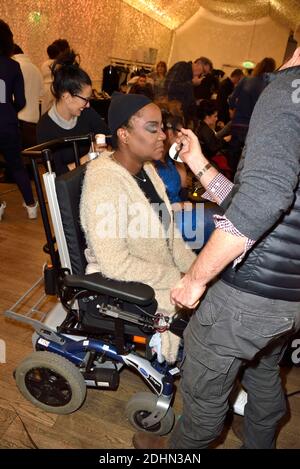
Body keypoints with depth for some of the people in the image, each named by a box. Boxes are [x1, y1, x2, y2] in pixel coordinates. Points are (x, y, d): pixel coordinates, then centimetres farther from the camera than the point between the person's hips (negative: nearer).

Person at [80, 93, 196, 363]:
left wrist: (195, 268, -2)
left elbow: (166, 230, 8)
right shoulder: (104, 184, -25)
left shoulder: (146, 168, 2)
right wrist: (178, 279, -21)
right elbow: (115, 264, -27)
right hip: (127, 284, -8)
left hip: (163, 269, 8)